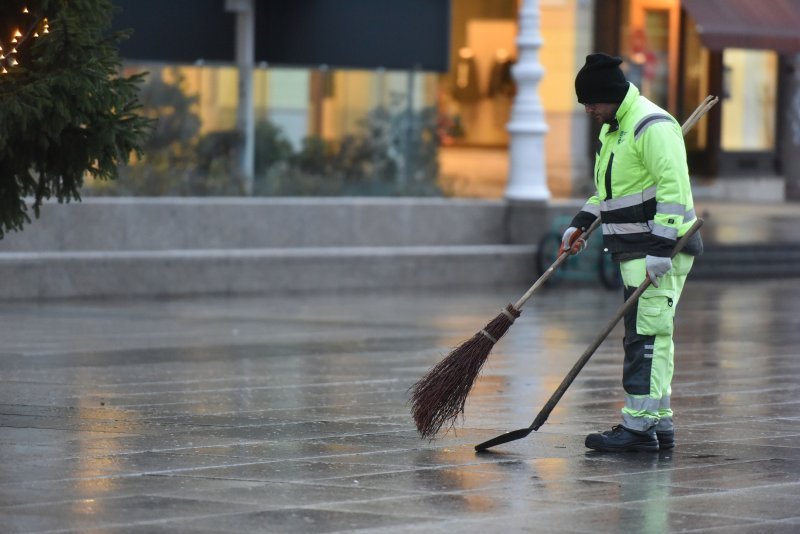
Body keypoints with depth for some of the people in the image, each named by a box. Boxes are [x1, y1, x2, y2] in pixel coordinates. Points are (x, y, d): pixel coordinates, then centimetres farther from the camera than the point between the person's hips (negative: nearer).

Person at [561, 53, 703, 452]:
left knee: (645, 335, -12)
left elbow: (674, 190, -22)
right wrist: (581, 224, 19)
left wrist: (661, 248, -26)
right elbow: (607, 189, 30)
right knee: (651, 336, 11)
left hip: (660, 252, -10)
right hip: (634, 252, 10)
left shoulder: (653, 127, -16)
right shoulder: (613, 128, 18)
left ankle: (638, 427, -13)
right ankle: (659, 424, 15)